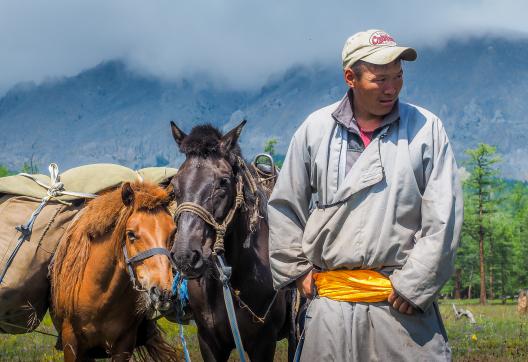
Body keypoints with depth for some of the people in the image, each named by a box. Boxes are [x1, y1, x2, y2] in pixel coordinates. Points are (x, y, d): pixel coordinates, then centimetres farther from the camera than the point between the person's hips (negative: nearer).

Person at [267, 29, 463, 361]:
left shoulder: (426, 128, 0)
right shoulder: (315, 129, 6)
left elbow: (443, 218, -4)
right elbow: (285, 206, 14)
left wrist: (412, 285, -7)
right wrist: (297, 269, 8)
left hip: (404, 300, -2)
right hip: (330, 298, 2)